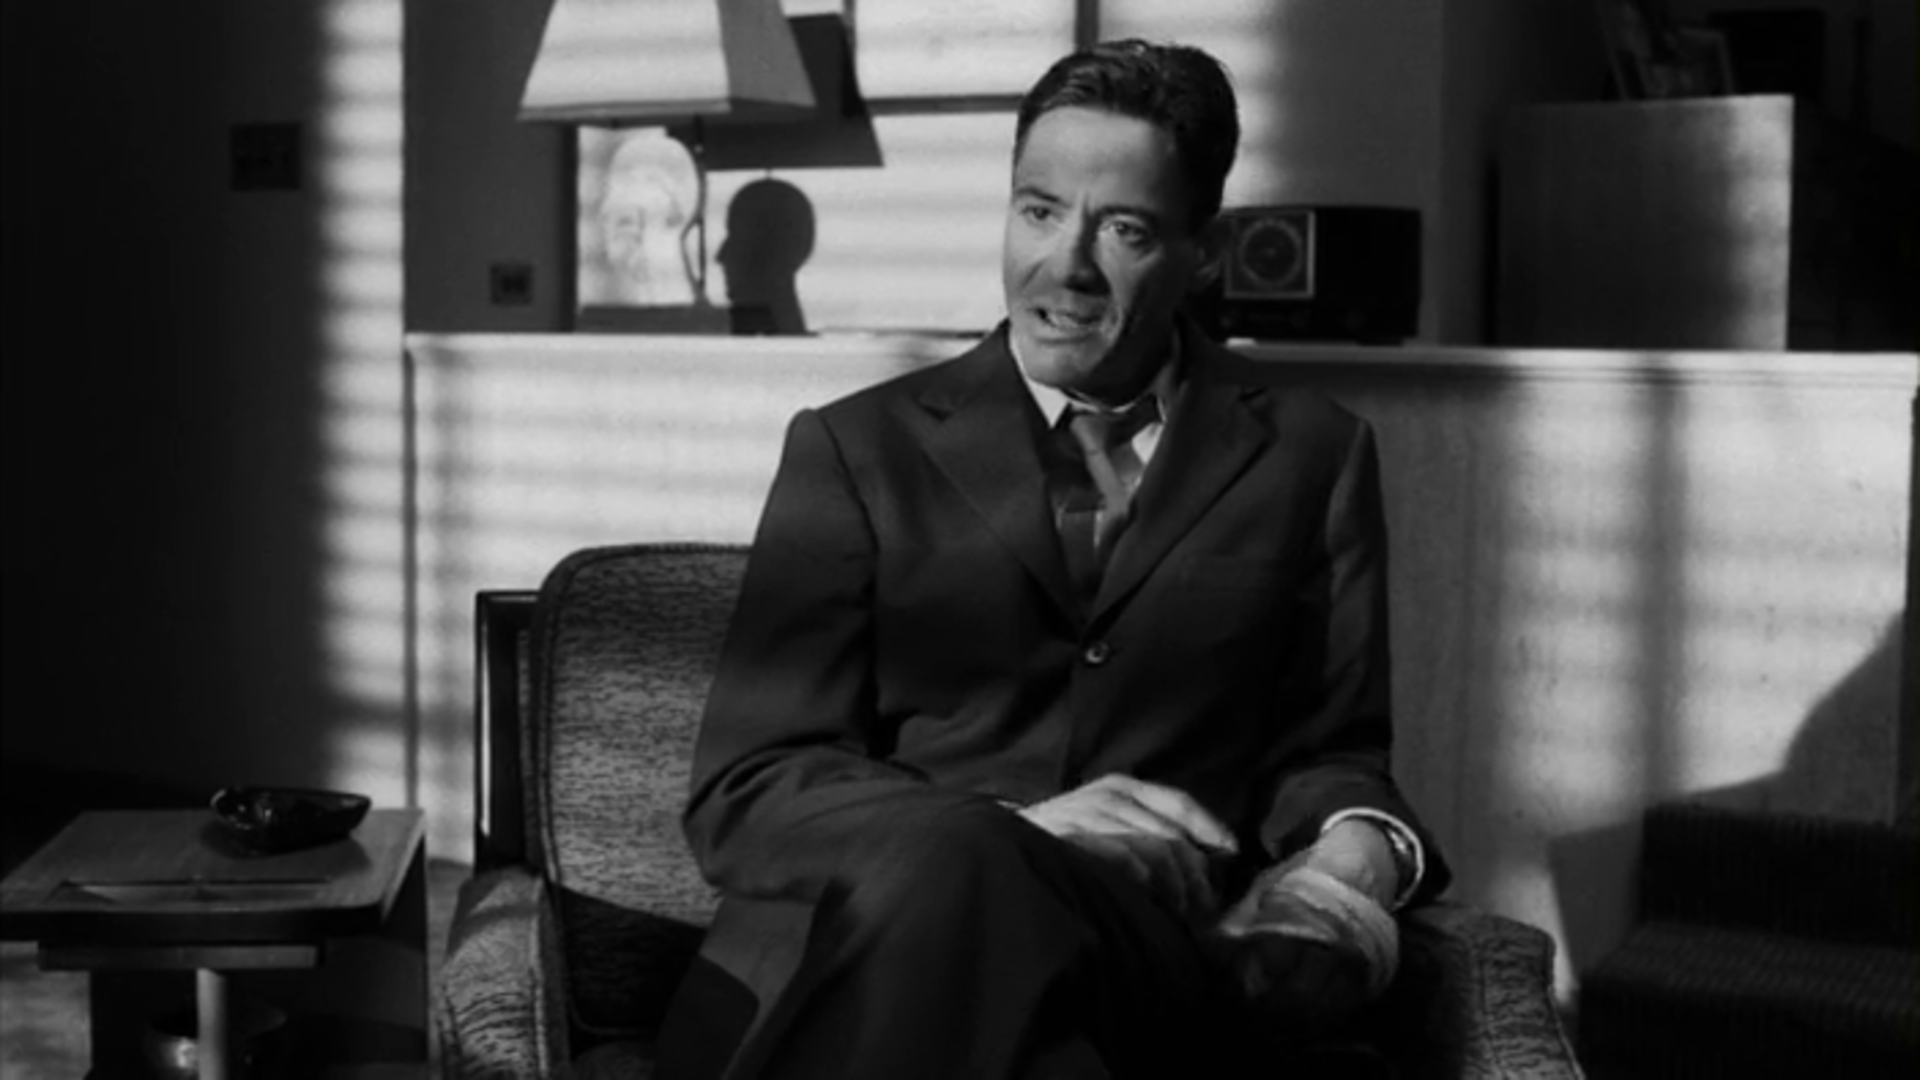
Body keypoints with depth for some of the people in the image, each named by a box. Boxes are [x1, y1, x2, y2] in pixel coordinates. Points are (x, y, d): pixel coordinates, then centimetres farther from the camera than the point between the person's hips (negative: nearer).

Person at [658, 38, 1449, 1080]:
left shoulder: (1310, 453, 15)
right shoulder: (856, 448, 9)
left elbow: (1329, 753, 19)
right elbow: (743, 790, 2)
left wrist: (1358, 845, -6)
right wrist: (1011, 827, -16)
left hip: (1149, 969, 0)